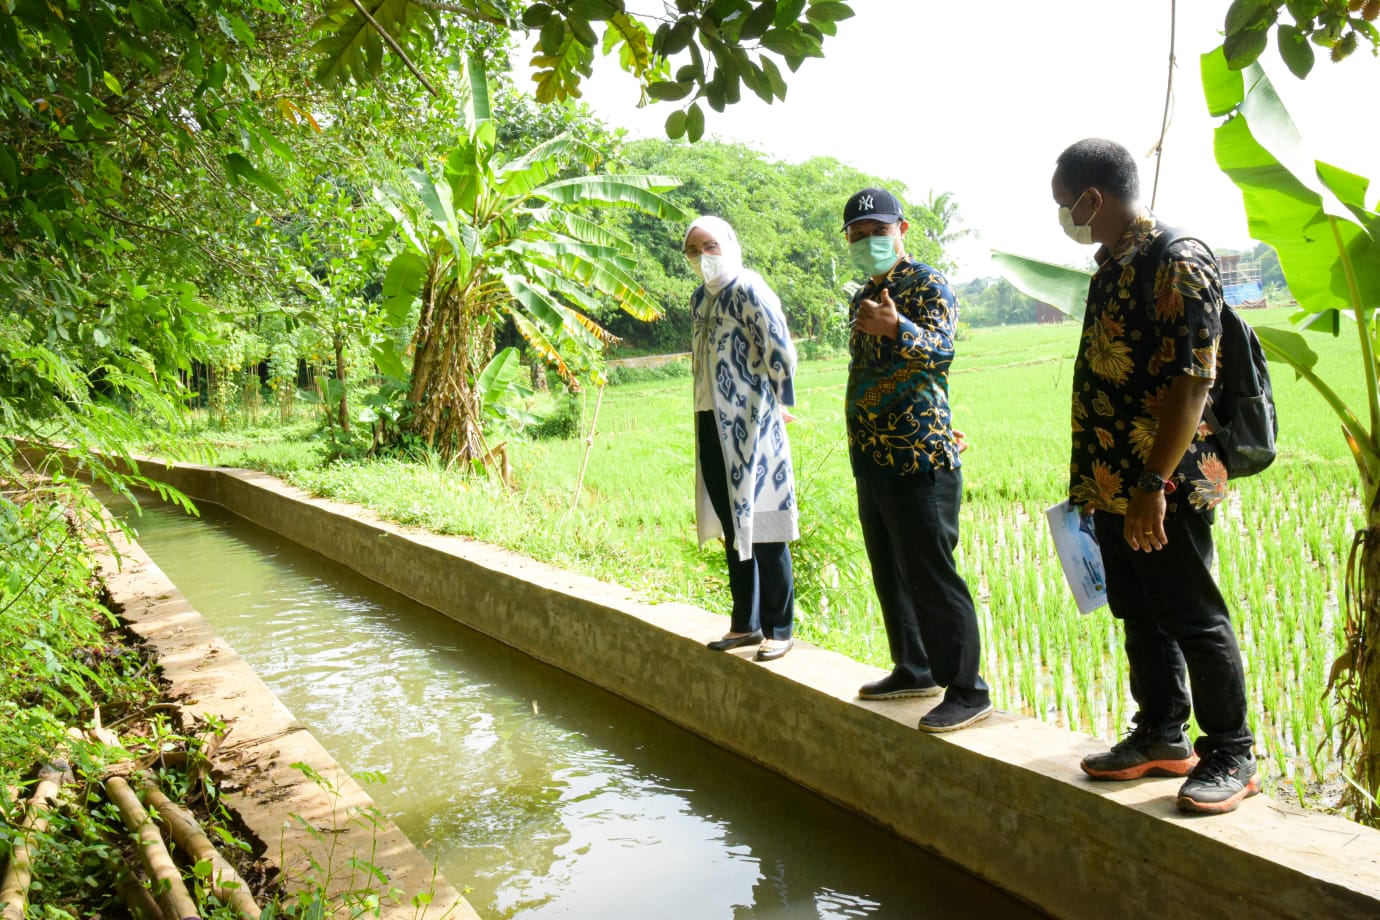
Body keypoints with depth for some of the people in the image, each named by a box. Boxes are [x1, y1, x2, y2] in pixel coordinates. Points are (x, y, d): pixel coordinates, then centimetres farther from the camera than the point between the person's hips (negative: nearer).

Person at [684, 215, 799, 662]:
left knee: (763, 527, -3)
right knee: (732, 527, 13)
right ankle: (745, 623, 23)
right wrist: (706, 415, 16)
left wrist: (778, 403, -7)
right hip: (712, 424, 8)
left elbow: (781, 352, -15)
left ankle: (778, 629, 7)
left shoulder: (748, 290, -10)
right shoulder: (700, 298, 15)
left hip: (750, 425, -8)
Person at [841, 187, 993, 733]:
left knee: (931, 575, -8)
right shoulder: (864, 296, 18)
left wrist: (895, 327, -44)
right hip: (873, 459, 9)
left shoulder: (928, 287, -8)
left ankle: (967, 692, 0)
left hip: (919, 460, -9)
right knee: (890, 572, 15)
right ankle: (914, 670, 28)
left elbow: (940, 350, -26)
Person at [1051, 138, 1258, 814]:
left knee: (1194, 619, 2)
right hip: (1113, 484, 9)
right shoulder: (1112, 265, 14)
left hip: (1165, 487, -9)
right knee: (1139, 616, 16)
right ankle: (1161, 738, 30)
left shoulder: (1179, 262, -15)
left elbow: (1192, 382, -21)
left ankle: (1231, 756, 16)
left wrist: (1154, 485, -24)